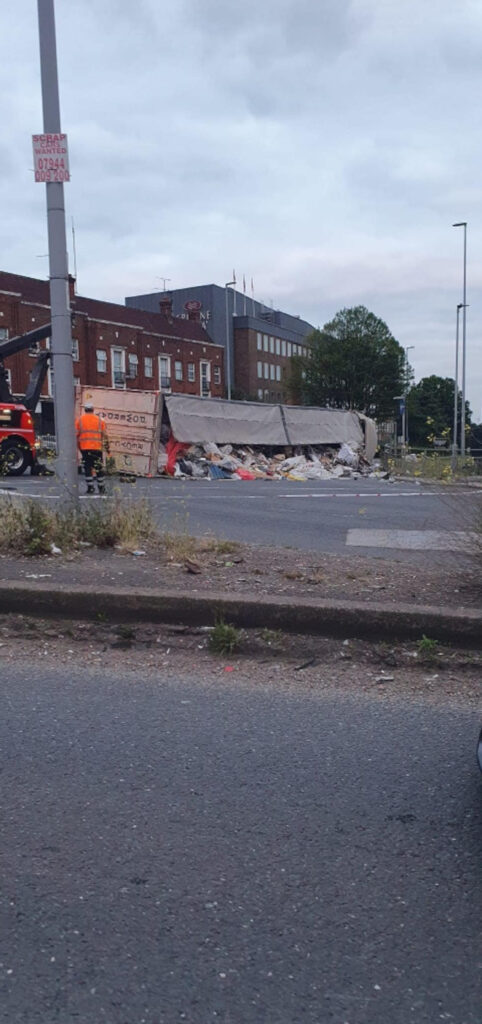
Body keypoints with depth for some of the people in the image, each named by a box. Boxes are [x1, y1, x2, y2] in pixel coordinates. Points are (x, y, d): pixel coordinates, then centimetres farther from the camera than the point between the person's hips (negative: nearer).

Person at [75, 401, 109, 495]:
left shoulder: (79, 420, 5)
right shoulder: (99, 420, 5)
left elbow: (76, 435, 2)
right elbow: (105, 435, 3)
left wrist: (78, 445, 12)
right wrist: (106, 446, 11)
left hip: (84, 448, 0)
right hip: (97, 448, 0)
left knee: (87, 467, 4)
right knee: (99, 468, 8)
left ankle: (90, 487, 0)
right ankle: (101, 488, 13)